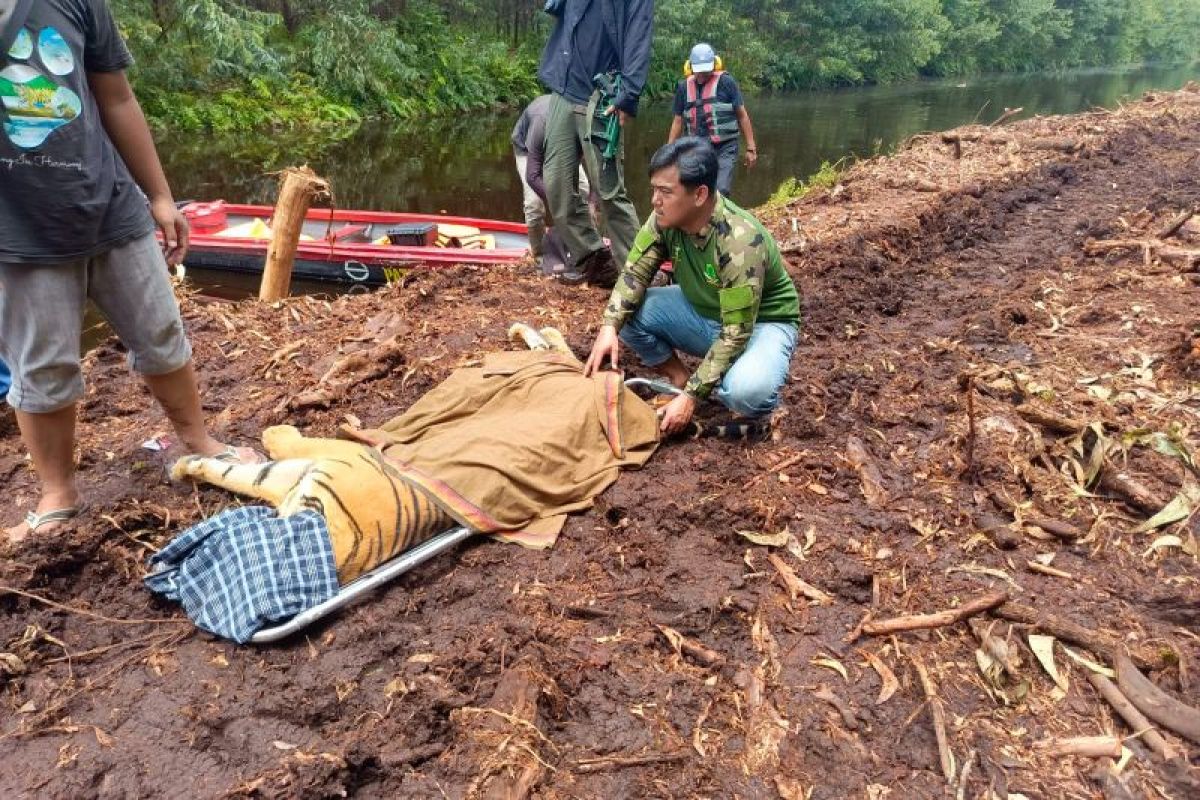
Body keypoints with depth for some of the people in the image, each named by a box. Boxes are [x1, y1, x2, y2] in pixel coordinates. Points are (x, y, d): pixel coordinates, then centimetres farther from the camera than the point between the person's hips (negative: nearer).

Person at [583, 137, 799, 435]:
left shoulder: (739, 243, -34)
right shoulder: (666, 218, -16)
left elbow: (736, 334, -32)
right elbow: (635, 272, -7)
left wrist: (692, 397, -33)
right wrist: (609, 327, -26)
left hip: (762, 321, -6)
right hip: (702, 310, 6)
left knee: (745, 391, -37)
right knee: (629, 313, -16)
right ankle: (680, 379, 3)